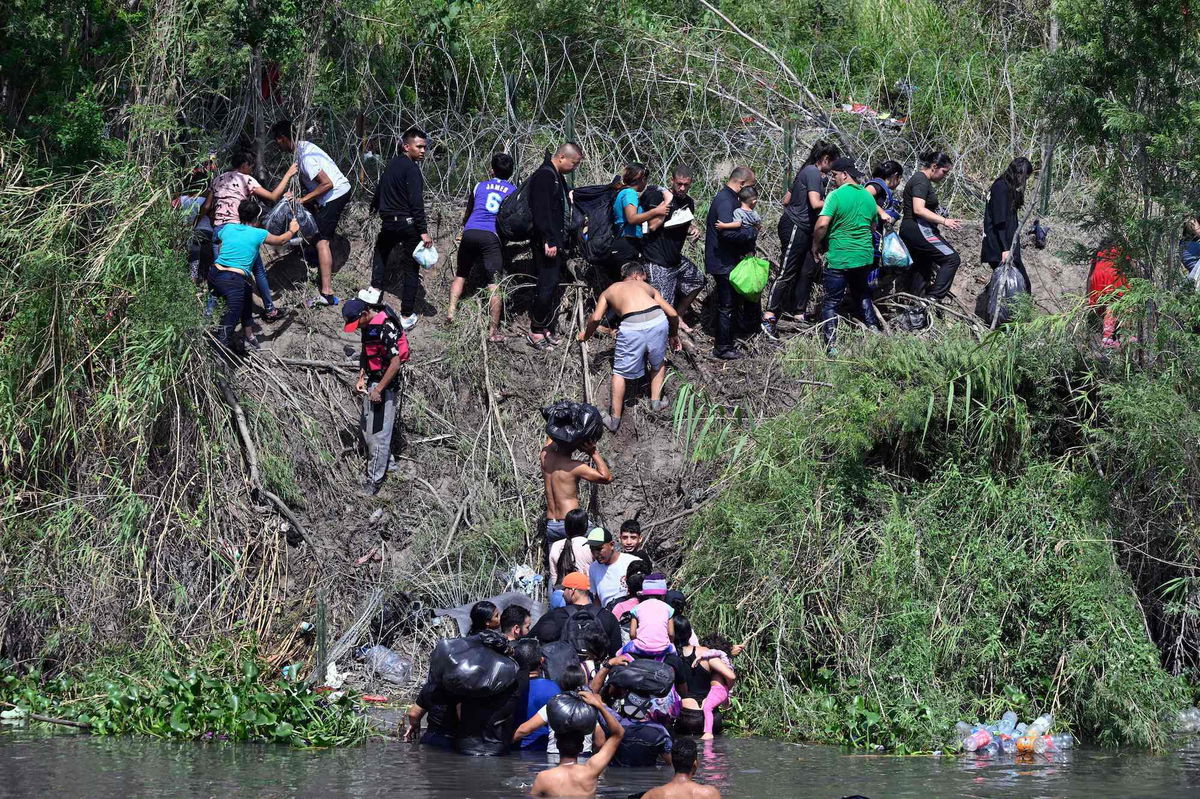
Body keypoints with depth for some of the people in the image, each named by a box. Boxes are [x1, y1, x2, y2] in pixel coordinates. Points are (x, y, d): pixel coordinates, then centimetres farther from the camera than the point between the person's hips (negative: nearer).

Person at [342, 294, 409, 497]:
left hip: (386, 385, -10)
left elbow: (395, 363, -24)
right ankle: (386, 461, 37)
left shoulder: (386, 328, -24)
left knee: (378, 433, -5)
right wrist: (361, 378, 4)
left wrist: (379, 390, -19)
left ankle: (374, 480, 1)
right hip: (371, 382, 10)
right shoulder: (368, 325, 5)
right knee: (367, 430, 19)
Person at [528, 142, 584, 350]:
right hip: (547, 244, -10)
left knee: (552, 287, 11)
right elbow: (541, 211, -21)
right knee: (547, 286, -9)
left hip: (556, 242, 10)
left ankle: (547, 329, 16)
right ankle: (536, 332, -4)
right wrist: (549, 241, -23)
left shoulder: (558, 177, 18)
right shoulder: (544, 176, -14)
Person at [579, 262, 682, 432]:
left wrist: (586, 333, 32)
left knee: (620, 372, 15)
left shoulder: (609, 291, 27)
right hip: (657, 320, 2)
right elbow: (672, 314, 28)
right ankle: (656, 400, 32)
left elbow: (596, 318, 13)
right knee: (658, 363, 32)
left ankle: (615, 419, 18)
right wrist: (674, 335, 45)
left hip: (632, 326, -2)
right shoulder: (648, 287, 32)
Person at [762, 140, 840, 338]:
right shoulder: (813, 173, -14)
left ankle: (801, 313, 18)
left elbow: (786, 200, 20)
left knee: (809, 269, 12)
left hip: (802, 230, 10)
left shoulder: (806, 172, 16)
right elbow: (815, 203, -23)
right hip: (795, 227, -10)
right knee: (787, 273, -10)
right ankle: (769, 316, -11)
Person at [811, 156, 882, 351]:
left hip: (839, 257, -6)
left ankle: (830, 345, -4)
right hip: (865, 256, 6)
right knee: (863, 296, 25)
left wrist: (816, 244, -7)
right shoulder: (868, 196, 7)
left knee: (831, 302, 1)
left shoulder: (836, 195, -14)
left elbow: (822, 224, -23)